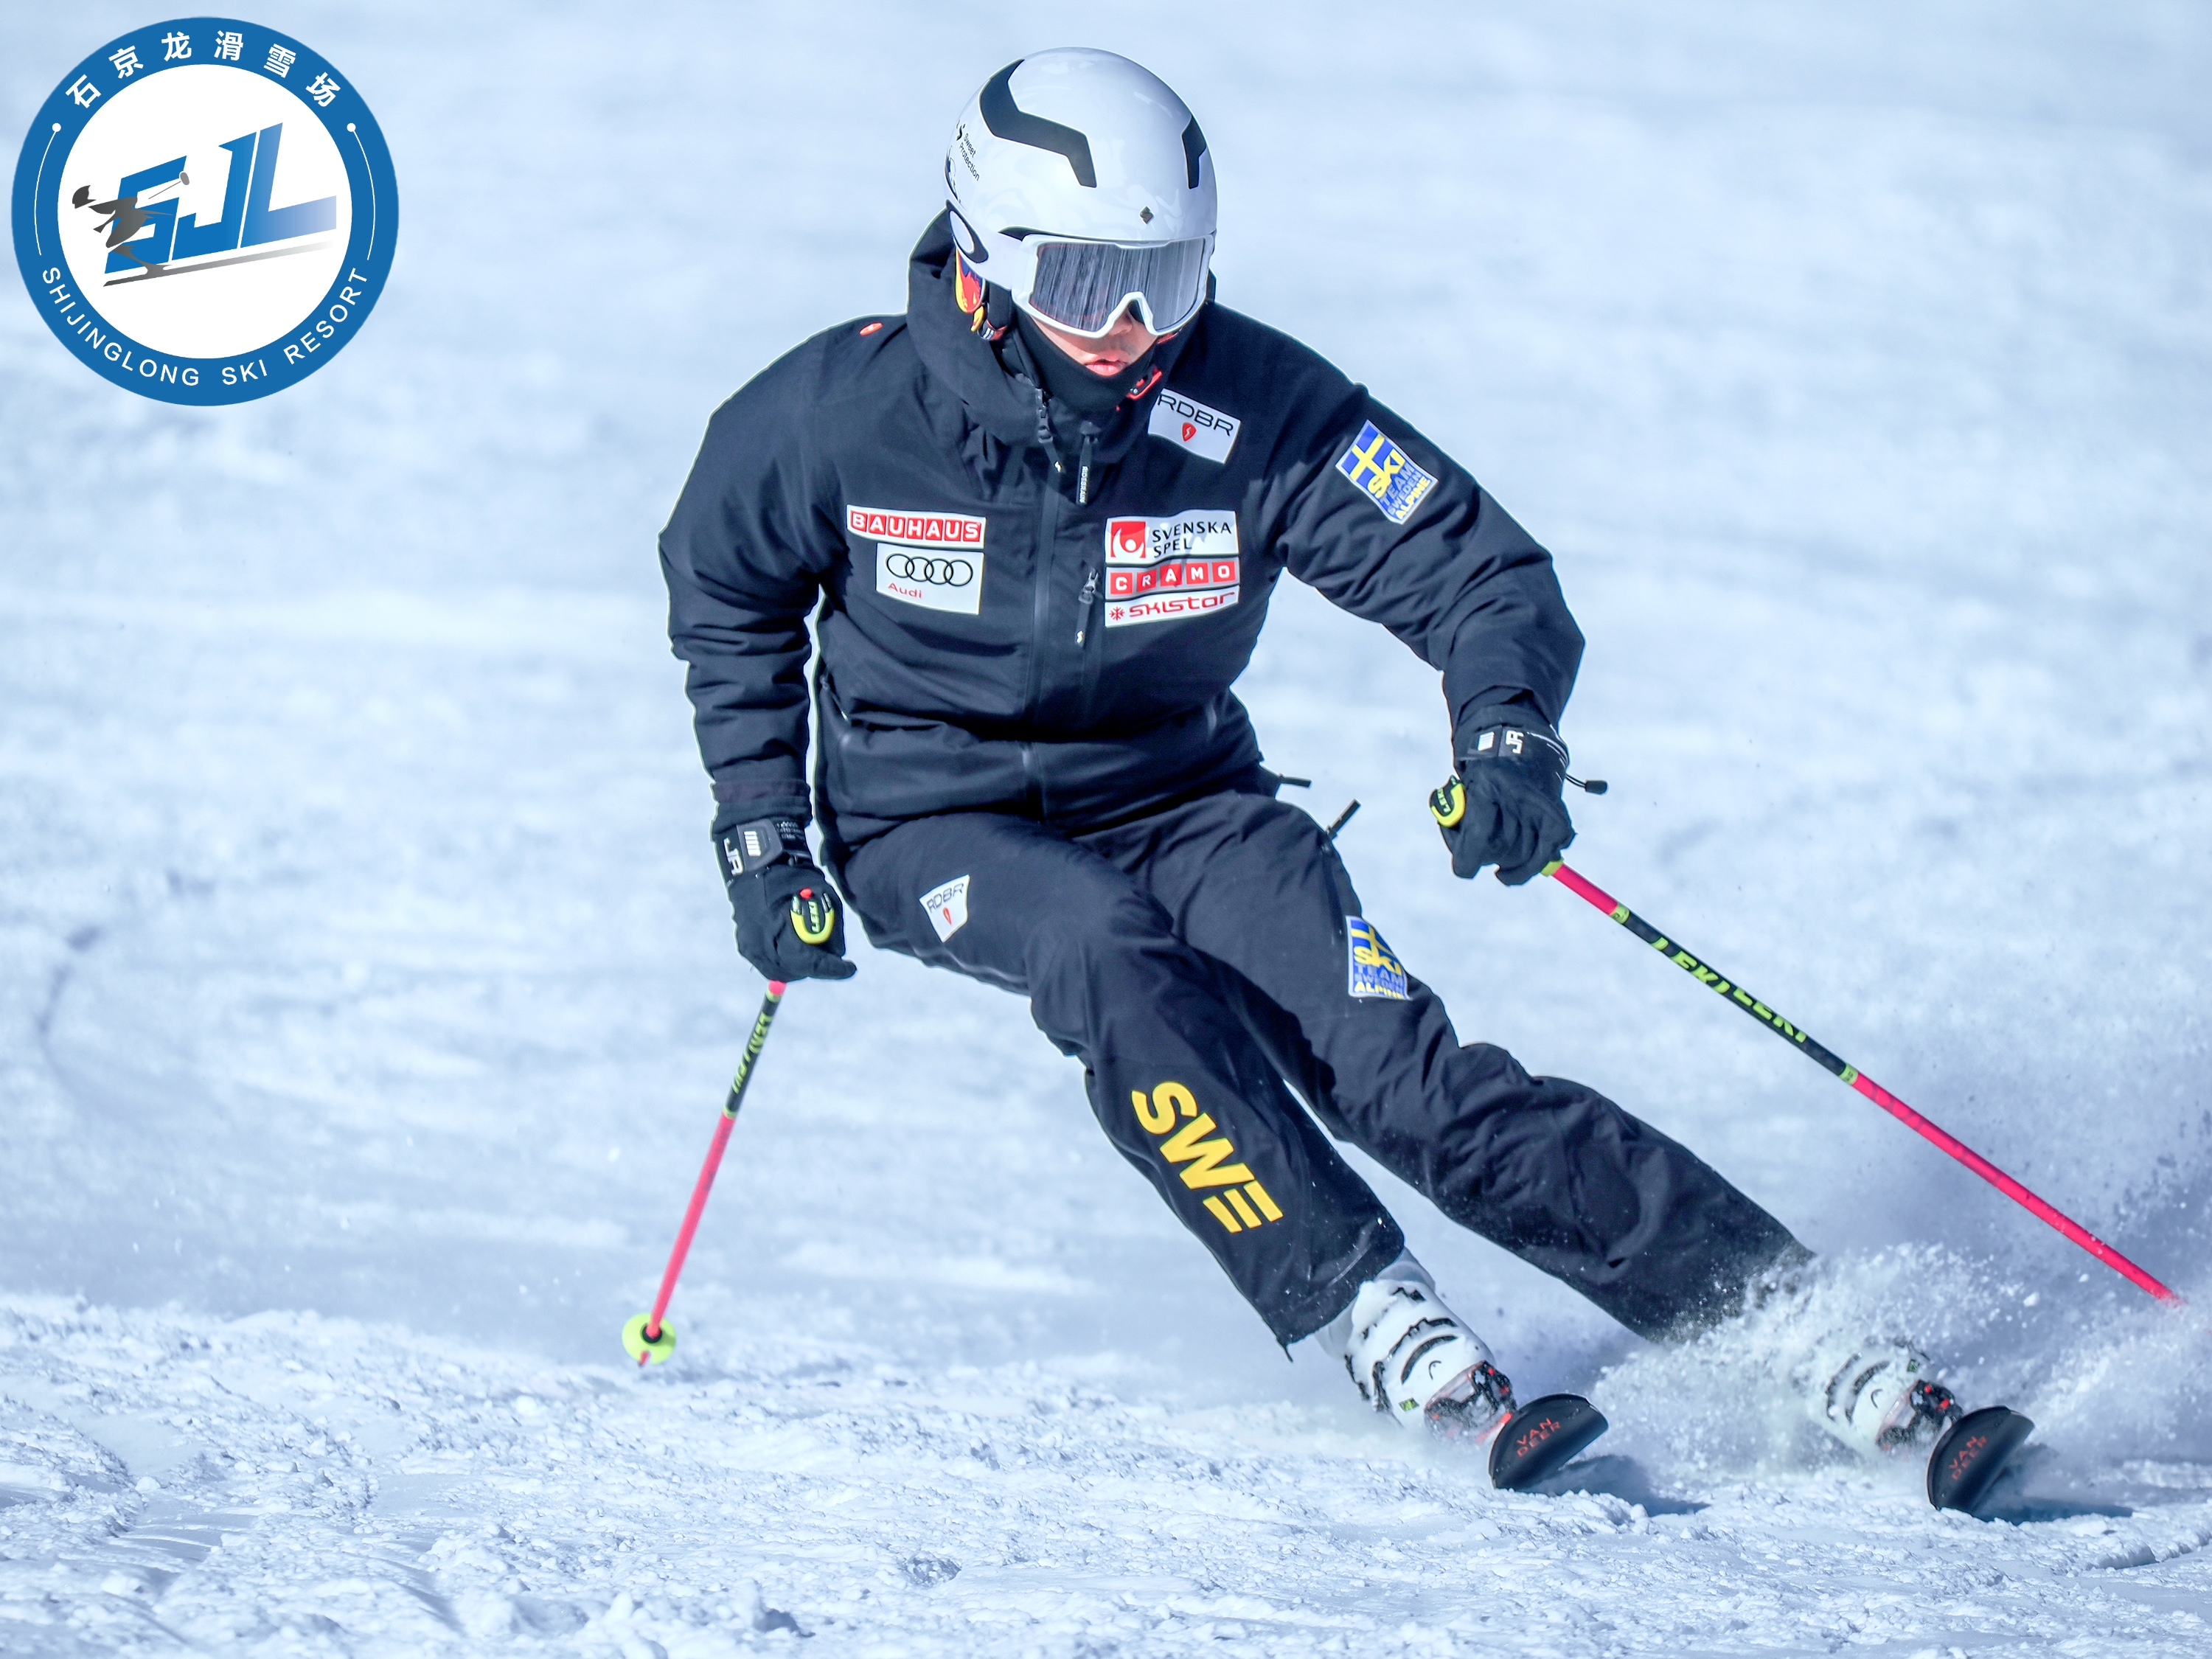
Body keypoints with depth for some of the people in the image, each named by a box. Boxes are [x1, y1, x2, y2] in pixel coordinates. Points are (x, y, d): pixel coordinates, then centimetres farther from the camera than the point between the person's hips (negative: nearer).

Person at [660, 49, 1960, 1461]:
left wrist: (1507, 736, -32)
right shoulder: (841, 414, -16)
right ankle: (1362, 1308, -31)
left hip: (1178, 798, 1)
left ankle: (1781, 1309, -20)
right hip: (937, 824, -1)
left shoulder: (1255, 408, -16)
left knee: (1399, 1067, -20)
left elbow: (1480, 572, -12)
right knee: (1116, 966, -36)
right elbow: (729, 596, 4)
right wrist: (761, 837, 1)